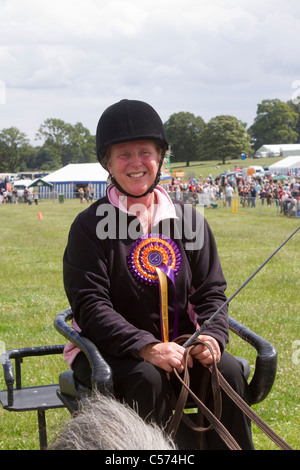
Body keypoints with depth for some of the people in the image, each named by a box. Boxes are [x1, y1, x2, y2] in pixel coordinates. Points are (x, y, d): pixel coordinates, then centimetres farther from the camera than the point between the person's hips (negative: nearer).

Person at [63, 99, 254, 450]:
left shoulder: (189, 219, 6)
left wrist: (212, 335, -15)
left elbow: (211, 290, 7)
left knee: (228, 370, -22)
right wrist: (146, 347, -27)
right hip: (109, 351, -3)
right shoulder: (90, 225, -5)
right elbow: (90, 305, -13)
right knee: (148, 378, -32)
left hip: (180, 346, 3)